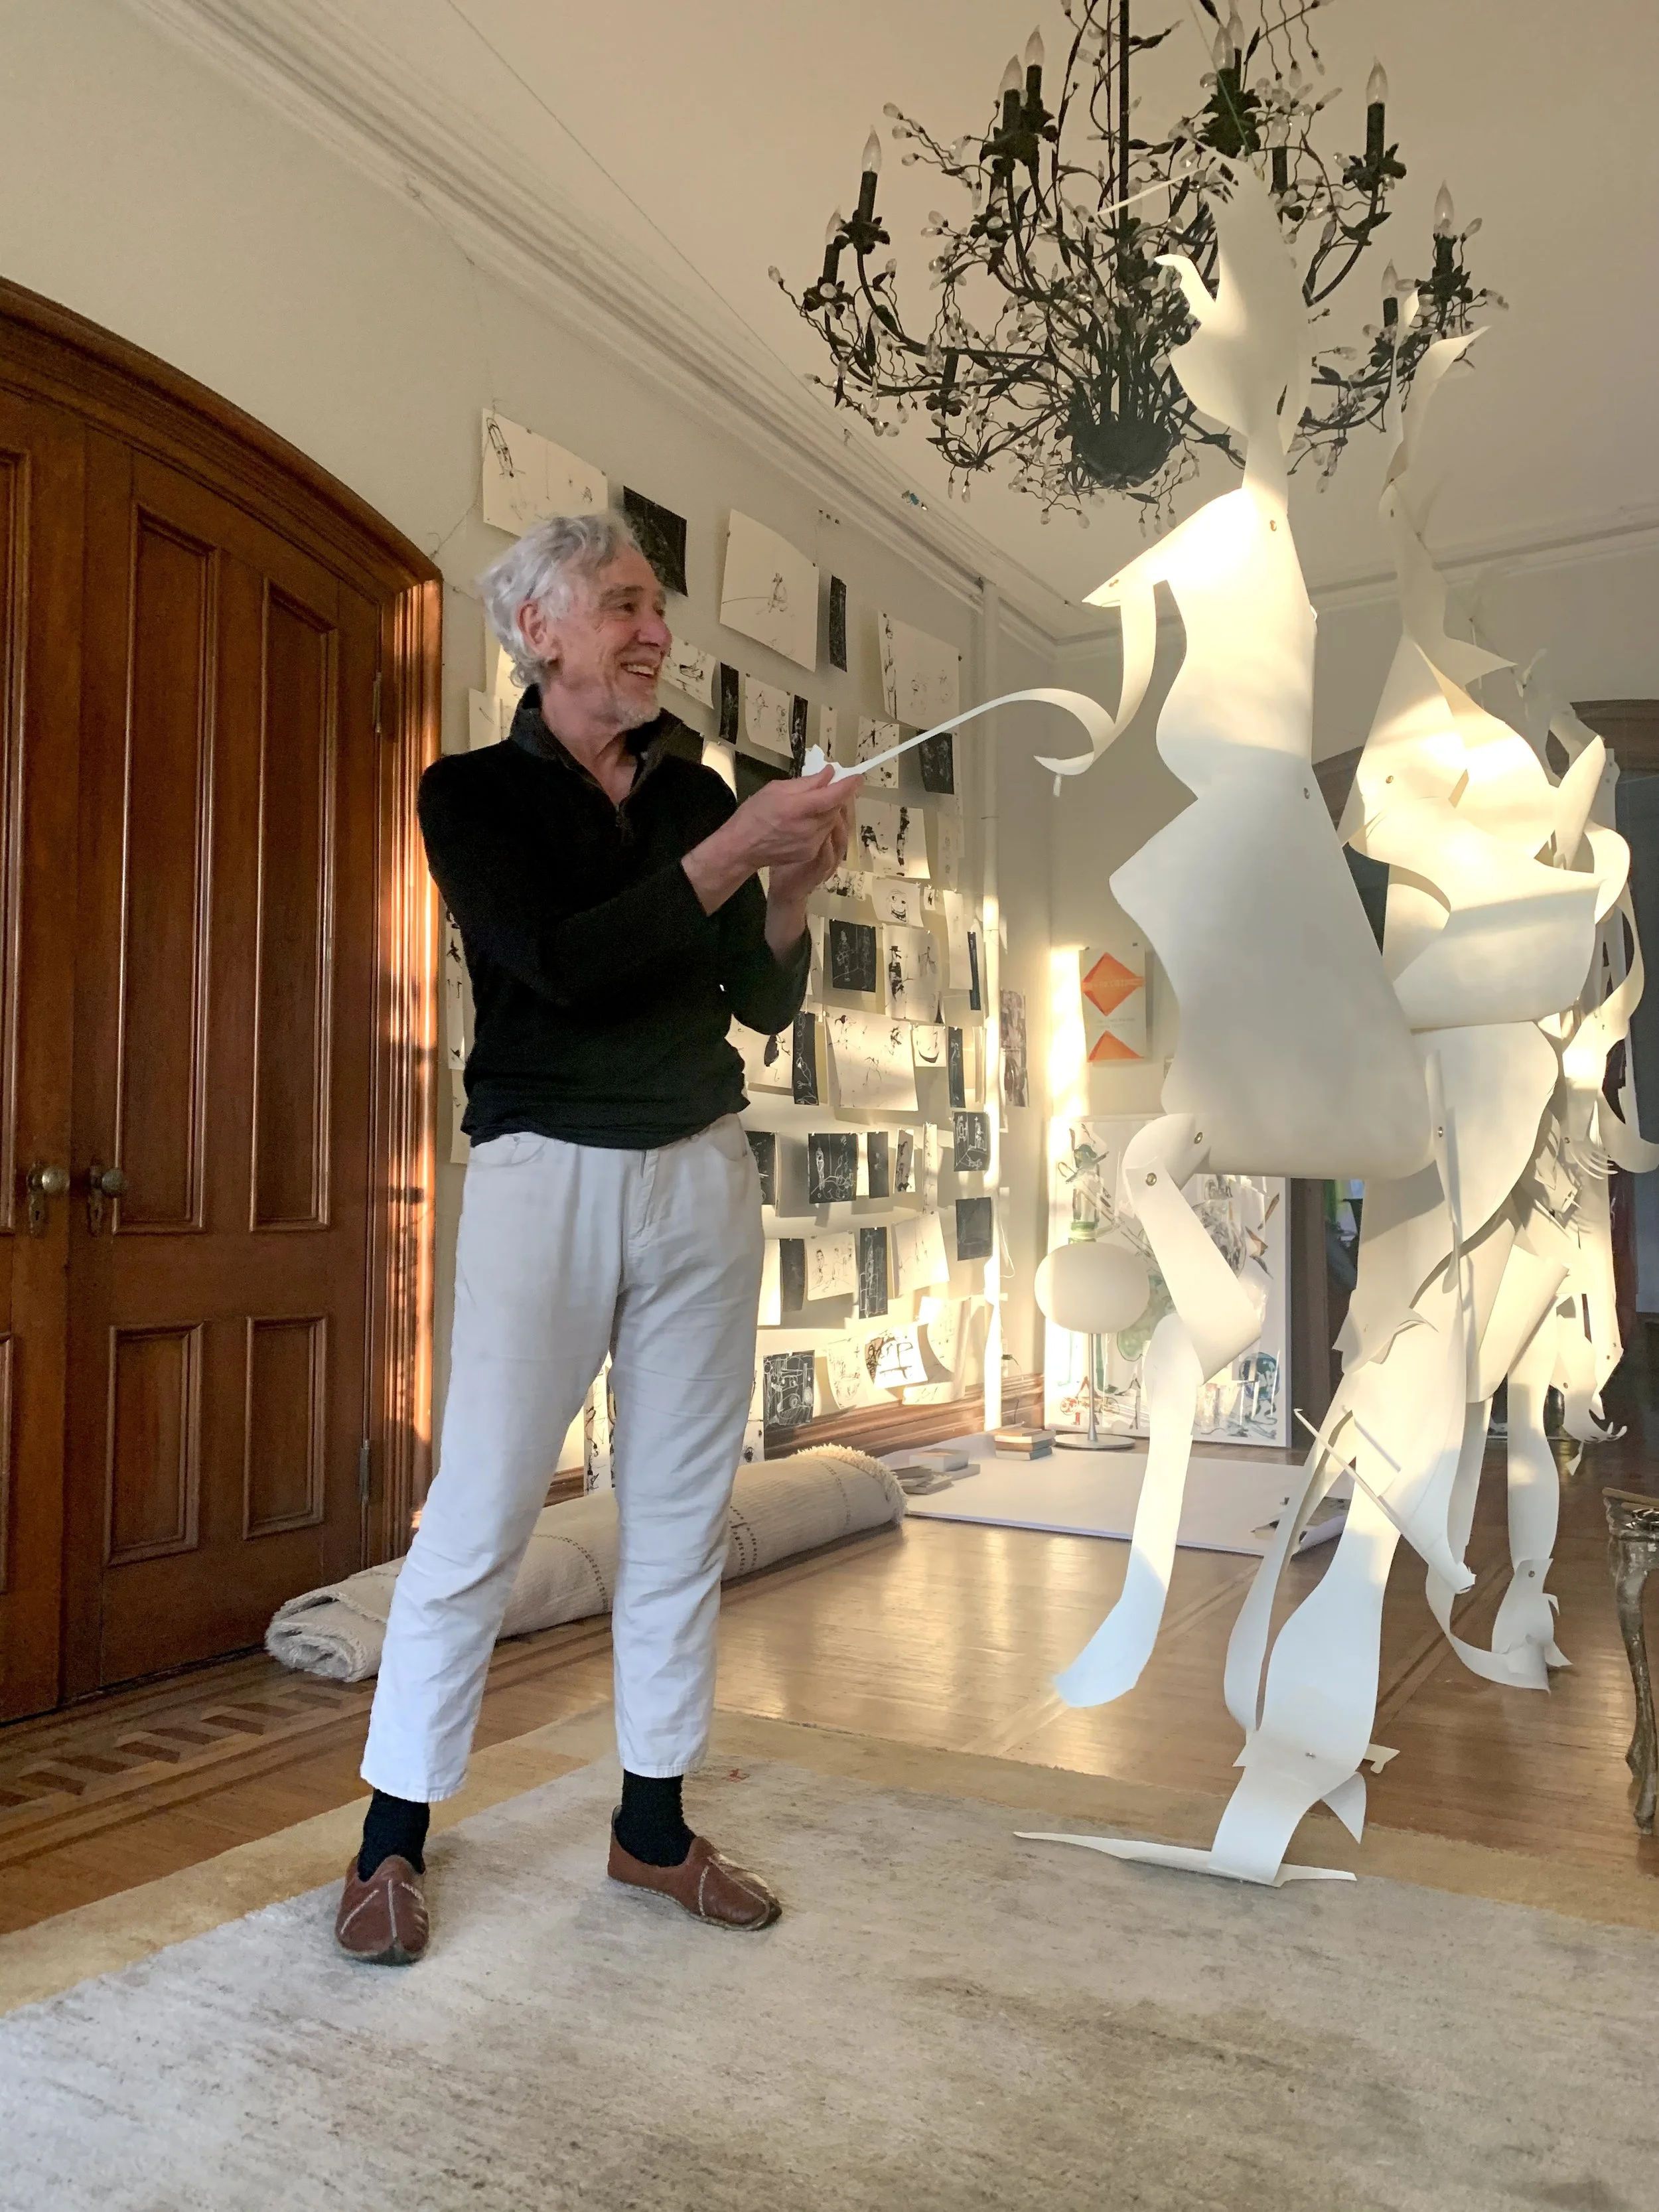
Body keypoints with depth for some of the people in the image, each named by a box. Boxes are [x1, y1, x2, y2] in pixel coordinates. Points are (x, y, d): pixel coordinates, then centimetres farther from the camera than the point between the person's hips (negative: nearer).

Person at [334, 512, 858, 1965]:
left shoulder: (699, 794, 11)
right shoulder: (473, 792, 0)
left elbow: (766, 1005, 11)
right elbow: (559, 962, -17)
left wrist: (794, 895, -7)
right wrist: (732, 855, -19)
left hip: (703, 1168, 4)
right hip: (545, 1171, -4)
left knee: (683, 1509, 7)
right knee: (482, 1508, -3)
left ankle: (653, 1826, 21)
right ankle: (393, 1836, 14)